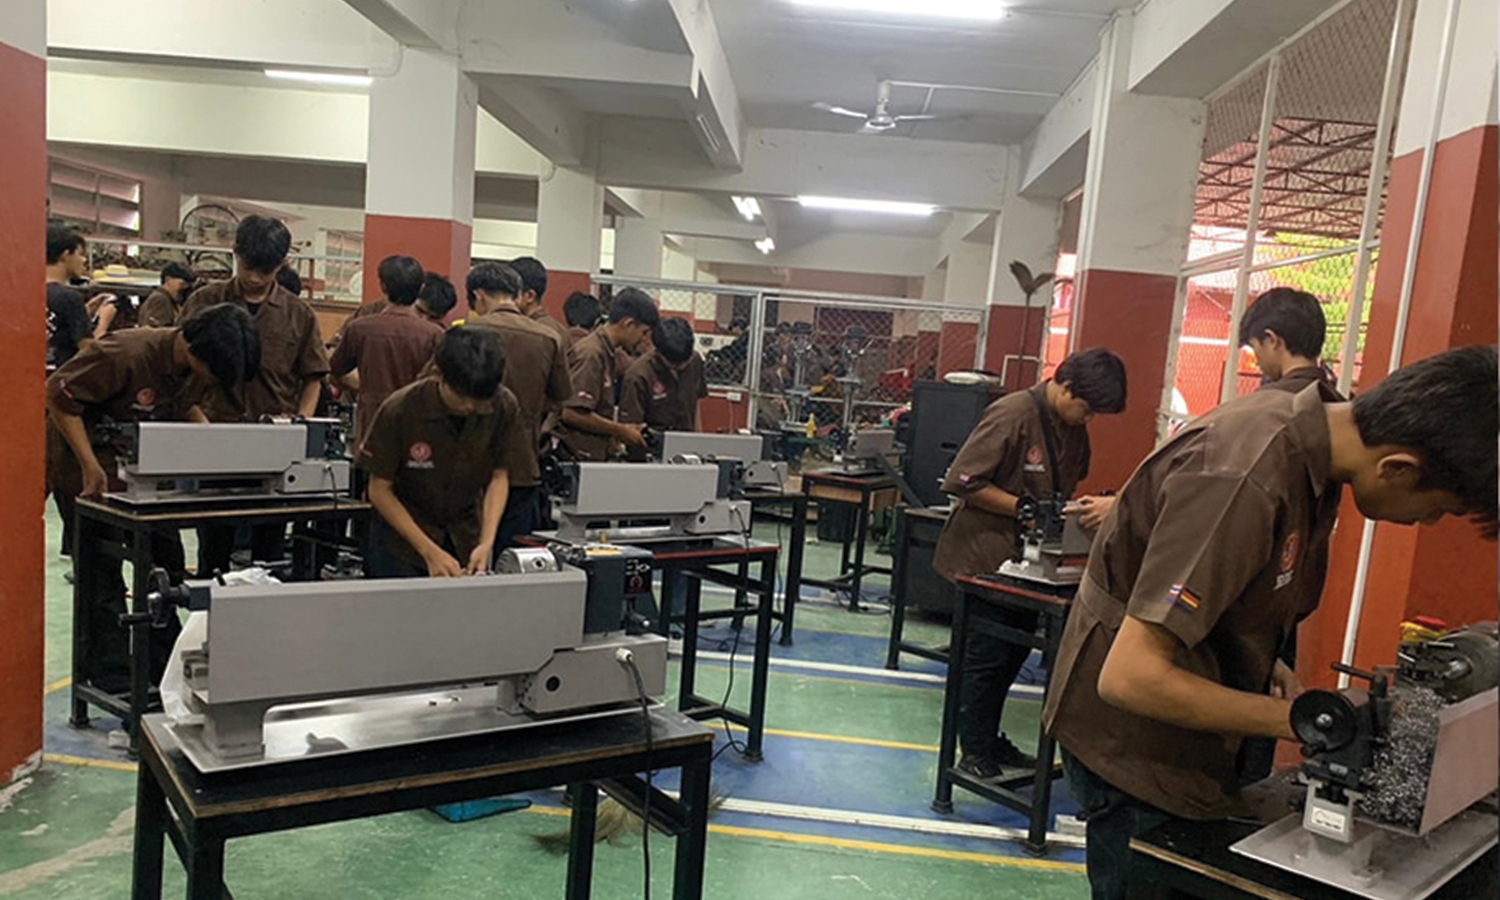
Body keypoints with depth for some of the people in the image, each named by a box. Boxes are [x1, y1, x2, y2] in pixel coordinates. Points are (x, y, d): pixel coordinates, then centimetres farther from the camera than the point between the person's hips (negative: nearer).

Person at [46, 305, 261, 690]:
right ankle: (110, 674, 11)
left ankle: (165, 666, 16)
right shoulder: (128, 353, -28)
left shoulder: (186, 367, -6)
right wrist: (90, 466, -27)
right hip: (85, 465, -7)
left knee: (166, 558, 5)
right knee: (102, 570, -2)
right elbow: (59, 394, -24)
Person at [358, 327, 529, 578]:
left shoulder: (505, 408, -16)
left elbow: (499, 477, -6)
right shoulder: (399, 410, -22)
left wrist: (486, 542, -19)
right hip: (402, 534, -2)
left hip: (467, 537, 2)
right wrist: (429, 551, -22)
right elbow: (380, 490, -14)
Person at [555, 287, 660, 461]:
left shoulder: (607, 352, 12)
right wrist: (620, 431, -12)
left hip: (595, 455, 9)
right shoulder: (591, 354, -15)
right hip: (578, 455, -9)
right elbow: (572, 413, -21)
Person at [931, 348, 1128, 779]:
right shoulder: (1012, 414, -20)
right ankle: (975, 754, 14)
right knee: (987, 654, 0)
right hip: (984, 554, -8)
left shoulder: (1072, 428, 6)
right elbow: (962, 481, -22)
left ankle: (990, 740, 30)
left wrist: (1074, 507, -1)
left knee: (1014, 651, 15)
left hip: (1026, 557, 8)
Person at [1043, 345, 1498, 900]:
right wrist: (1298, 720, -23)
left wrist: (1266, 667, 0)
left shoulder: (1300, 420, -2)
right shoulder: (1243, 481, -31)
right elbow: (1130, 676, -31)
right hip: (1133, 744, -9)